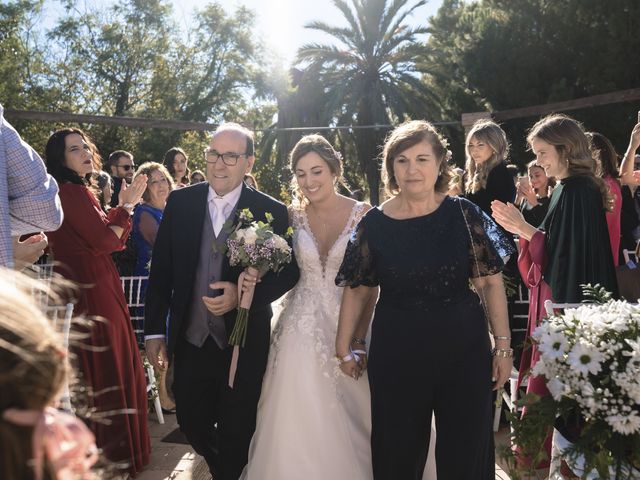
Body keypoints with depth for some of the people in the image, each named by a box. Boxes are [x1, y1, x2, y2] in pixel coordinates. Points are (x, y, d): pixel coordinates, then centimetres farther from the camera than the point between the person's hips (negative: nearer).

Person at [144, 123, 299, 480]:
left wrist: (243, 293, -19)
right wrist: (155, 330, 1)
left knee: (237, 435, 11)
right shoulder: (180, 202, -1)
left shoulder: (272, 212, -8)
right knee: (192, 424, 19)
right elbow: (161, 270, 2)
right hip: (190, 341, 3)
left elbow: (289, 272, -3)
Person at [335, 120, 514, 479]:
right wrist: (345, 349, 6)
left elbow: (491, 281, -2)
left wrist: (503, 346, -5)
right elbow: (357, 289, 5)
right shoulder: (375, 224, -1)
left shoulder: (464, 214, -3)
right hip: (396, 353, 1)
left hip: (464, 349, 0)